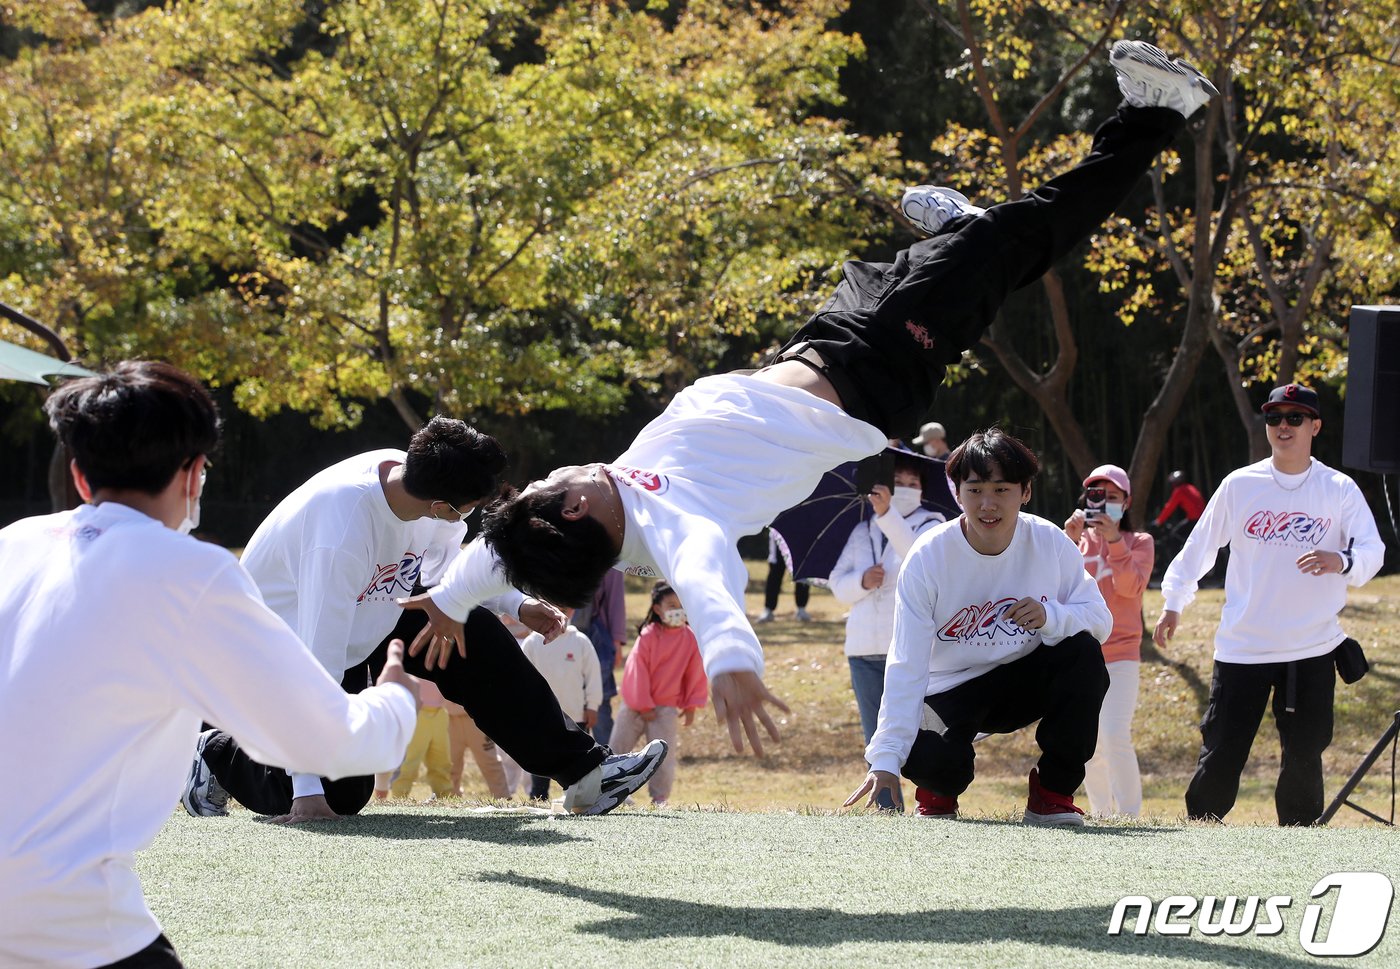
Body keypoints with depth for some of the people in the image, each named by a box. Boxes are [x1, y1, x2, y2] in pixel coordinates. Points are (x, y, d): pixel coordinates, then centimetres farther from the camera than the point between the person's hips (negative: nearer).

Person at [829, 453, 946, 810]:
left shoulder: (930, 527, 3)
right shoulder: (862, 532, 16)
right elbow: (839, 585, 14)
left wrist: (887, 515, -35)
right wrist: (861, 581, -9)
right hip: (865, 647, 5)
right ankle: (889, 813, 13)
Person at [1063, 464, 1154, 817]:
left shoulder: (1139, 543, 4)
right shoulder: (1080, 539, 11)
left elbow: (1130, 586, -13)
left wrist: (1114, 541, -22)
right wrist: (1070, 541, -18)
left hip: (1120, 653, -4)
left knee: (1115, 735, -19)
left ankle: (1130, 814, -15)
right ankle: (1102, 815, 16)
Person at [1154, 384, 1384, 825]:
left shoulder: (1339, 490, 0)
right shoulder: (1239, 485, 4)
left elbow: (1373, 552, -8)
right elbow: (1199, 546, 10)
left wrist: (1342, 561, -30)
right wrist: (1173, 603, 3)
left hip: (1312, 650, 0)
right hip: (1242, 648, 0)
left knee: (1304, 755, 2)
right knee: (1221, 752, -1)